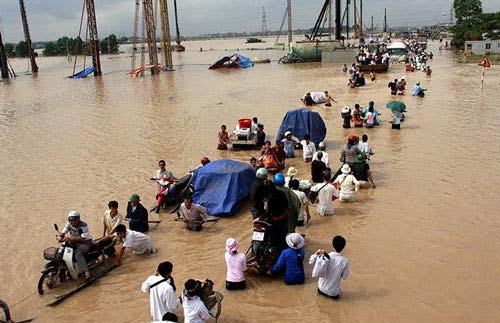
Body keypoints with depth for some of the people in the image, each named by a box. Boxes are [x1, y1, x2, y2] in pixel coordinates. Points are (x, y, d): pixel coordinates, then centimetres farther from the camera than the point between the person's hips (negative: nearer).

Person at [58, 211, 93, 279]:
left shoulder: (83, 225, -21)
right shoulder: (69, 224, -2)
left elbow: (82, 238, -27)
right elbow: (63, 232, -2)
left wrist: (71, 239, -39)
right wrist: (61, 237, -26)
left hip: (85, 242, -7)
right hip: (74, 242, 8)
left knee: (78, 254, -33)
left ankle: (86, 272, -38)